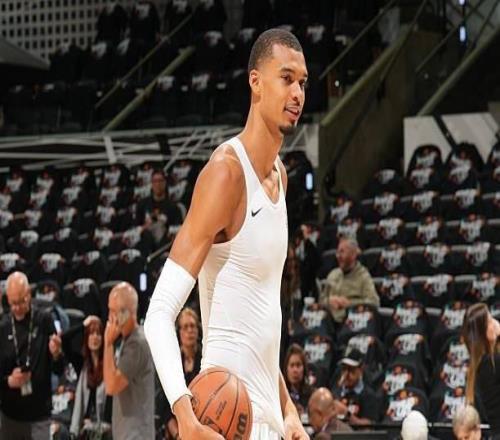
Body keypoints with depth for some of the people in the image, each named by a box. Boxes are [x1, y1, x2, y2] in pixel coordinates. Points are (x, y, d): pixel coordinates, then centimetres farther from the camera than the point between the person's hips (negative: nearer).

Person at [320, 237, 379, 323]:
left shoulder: (363, 276, -1)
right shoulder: (333, 275, 17)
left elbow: (374, 302, -11)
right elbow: (322, 300, 22)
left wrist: (349, 303, -18)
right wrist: (329, 301, -2)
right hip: (332, 321, 5)